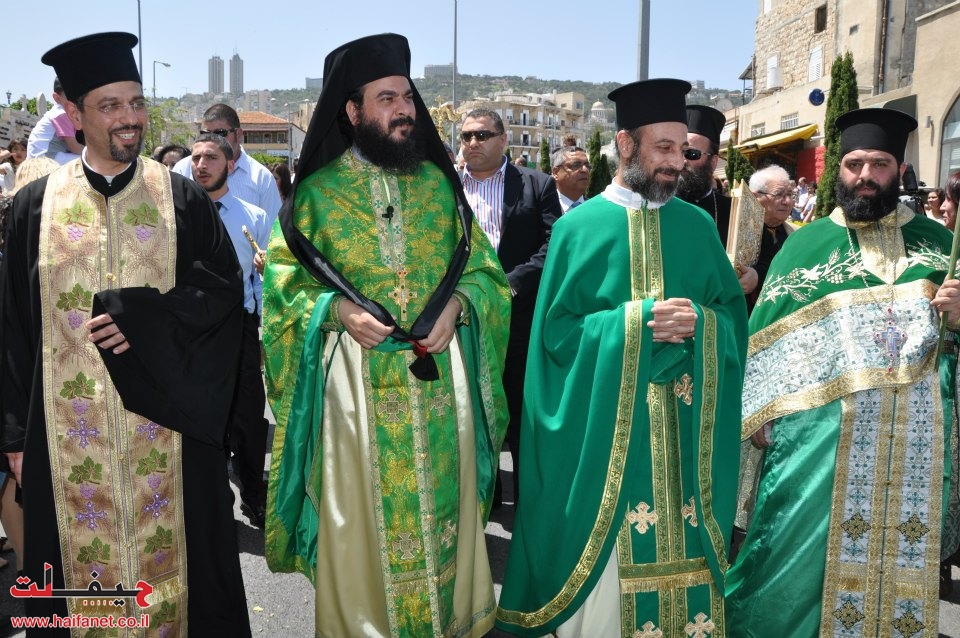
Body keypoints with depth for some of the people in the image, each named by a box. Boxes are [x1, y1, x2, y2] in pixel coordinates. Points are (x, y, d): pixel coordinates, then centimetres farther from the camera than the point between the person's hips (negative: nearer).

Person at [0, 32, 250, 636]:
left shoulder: (183, 198, 1)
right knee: (85, 555, 10)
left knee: (168, 550, 9)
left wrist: (142, 317, -17)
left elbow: (225, 288, -2)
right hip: (70, 429, 1)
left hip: (163, 421, -1)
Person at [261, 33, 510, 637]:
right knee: (360, 515, 7)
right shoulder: (316, 191, 0)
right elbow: (284, 284, 2)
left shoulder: (438, 181, 7)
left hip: (440, 374, 3)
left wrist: (457, 302, -10)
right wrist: (337, 310, -15)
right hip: (355, 378, -2)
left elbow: (484, 266, 10)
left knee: (444, 505, 12)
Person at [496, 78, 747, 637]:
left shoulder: (699, 226, 8)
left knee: (684, 553, 9)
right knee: (602, 566, 5)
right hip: (602, 429, -2)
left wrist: (698, 321, -14)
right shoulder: (579, 227, -1)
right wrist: (638, 320, -17)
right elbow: (556, 330, -5)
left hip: (684, 431, 3)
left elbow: (737, 315, 8)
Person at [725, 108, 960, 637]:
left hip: (915, 443, 2)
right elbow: (763, 335, 2)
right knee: (803, 562, 5)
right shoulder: (805, 244, 5)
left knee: (902, 565, 11)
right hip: (820, 441, -2)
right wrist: (756, 415, -5)